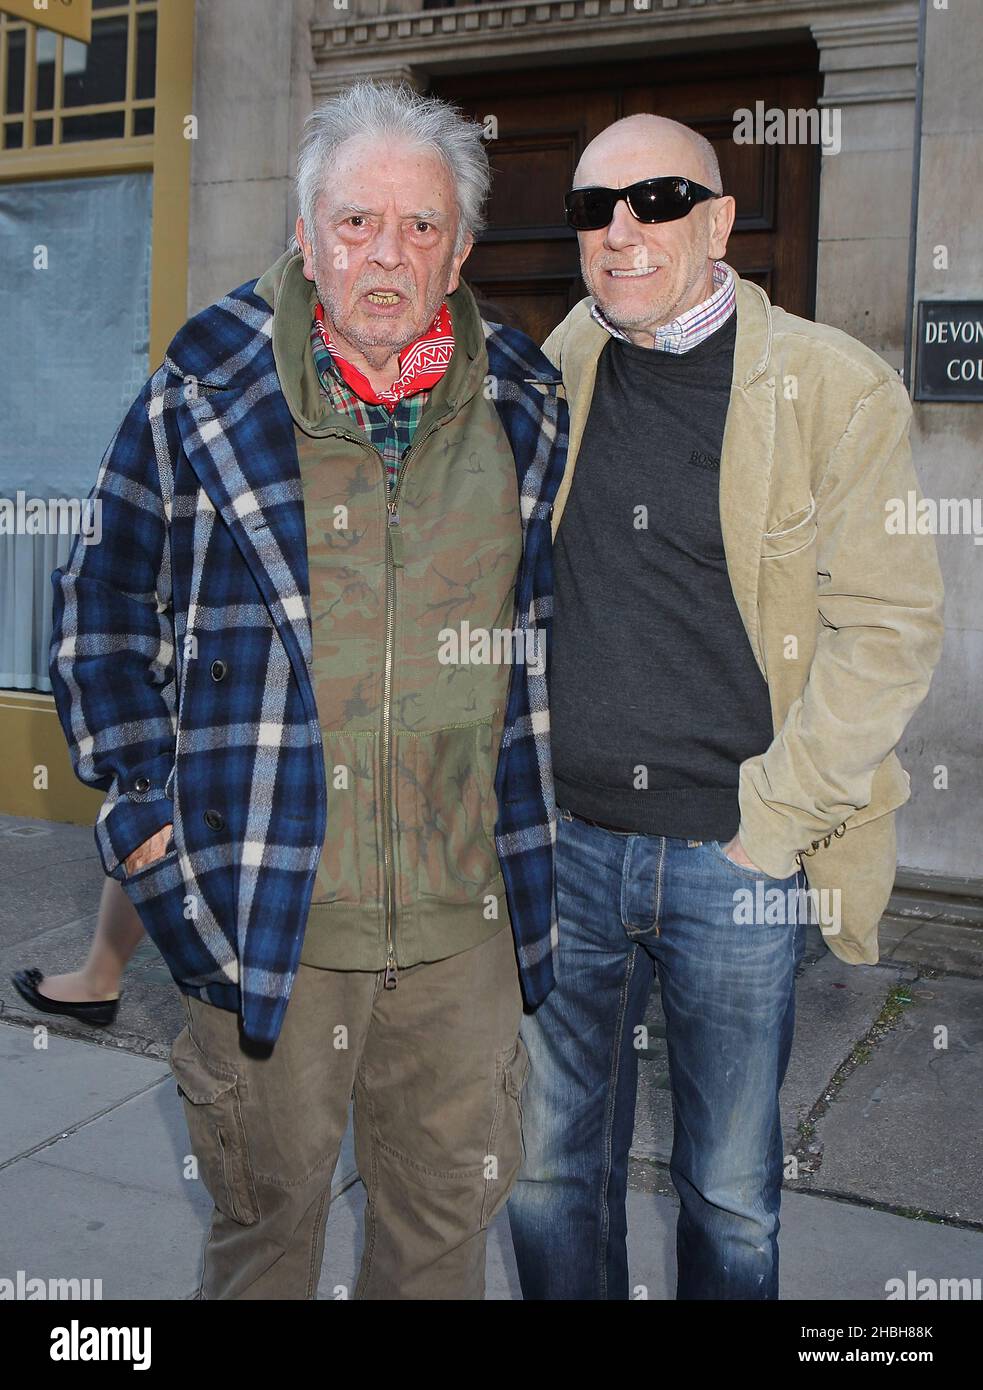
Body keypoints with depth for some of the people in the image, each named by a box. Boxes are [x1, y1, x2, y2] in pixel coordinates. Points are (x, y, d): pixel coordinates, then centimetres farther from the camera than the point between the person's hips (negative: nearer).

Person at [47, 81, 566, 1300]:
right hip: (265, 901, -2)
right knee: (266, 1213, 14)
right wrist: (146, 816, -2)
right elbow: (103, 614, 4)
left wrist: (533, 819, 13)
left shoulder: (522, 407, 5)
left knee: (451, 1209, 17)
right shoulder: (206, 395, -4)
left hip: (465, 911, 3)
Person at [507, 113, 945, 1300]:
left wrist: (778, 817, -11)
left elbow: (890, 623, -7)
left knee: (732, 1193, 14)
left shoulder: (836, 388, -5)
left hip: (742, 859, -3)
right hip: (564, 845, 3)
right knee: (549, 1171, 14)